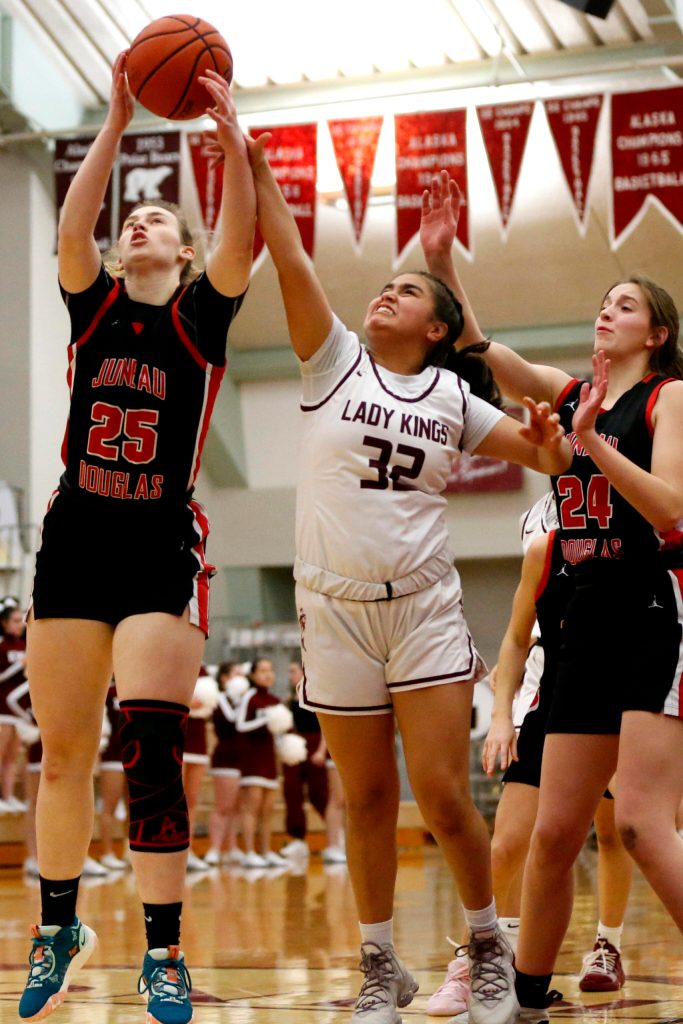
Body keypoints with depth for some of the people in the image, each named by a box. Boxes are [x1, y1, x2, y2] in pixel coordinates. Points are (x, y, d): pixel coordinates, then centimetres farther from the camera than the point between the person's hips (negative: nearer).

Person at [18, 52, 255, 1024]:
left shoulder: (201, 316, 5)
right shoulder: (93, 305, 10)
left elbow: (243, 238, -12)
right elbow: (70, 229, -8)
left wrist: (229, 130, -17)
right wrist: (118, 121, -12)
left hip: (164, 551, -3)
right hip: (75, 542, 3)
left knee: (152, 750, -14)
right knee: (62, 752, 8)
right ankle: (58, 926, 26)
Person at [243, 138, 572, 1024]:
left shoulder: (452, 399, 7)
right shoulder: (335, 363, 4)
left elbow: (552, 458, 10)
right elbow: (290, 258, -5)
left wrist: (549, 441, -14)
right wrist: (251, 160, -13)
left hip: (426, 609, 0)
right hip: (336, 610, 0)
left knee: (443, 795, -7)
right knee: (367, 800, 6)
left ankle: (490, 947, 14)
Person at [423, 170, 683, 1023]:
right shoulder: (566, 394, 15)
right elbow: (474, 346, 9)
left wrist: (592, 441, -21)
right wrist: (442, 260, 0)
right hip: (590, 619, 6)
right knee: (555, 831, 7)